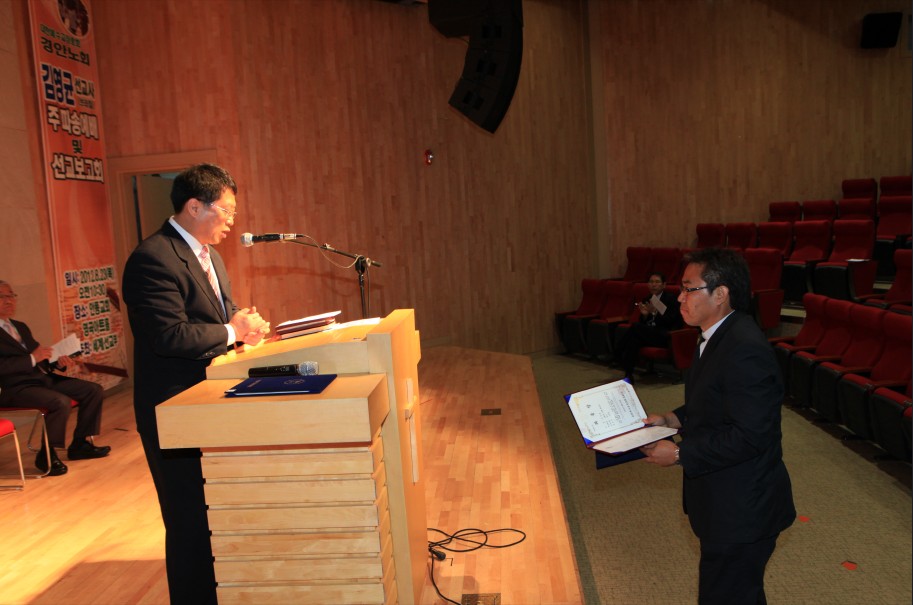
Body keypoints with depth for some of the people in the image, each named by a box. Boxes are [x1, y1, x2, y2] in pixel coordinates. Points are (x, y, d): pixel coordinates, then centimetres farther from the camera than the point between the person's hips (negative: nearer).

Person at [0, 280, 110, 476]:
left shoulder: (20, 327, 21)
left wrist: (58, 361, -1)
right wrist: (32, 358, -22)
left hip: (43, 377, 9)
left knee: (94, 391, -2)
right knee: (61, 402, -33)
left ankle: (79, 444, 7)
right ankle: (46, 455, -13)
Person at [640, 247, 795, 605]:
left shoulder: (745, 350, -27)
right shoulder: (720, 336, 6)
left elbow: (749, 435, -28)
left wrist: (679, 454, -21)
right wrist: (675, 419, 2)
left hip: (741, 511, -10)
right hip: (727, 500, 10)